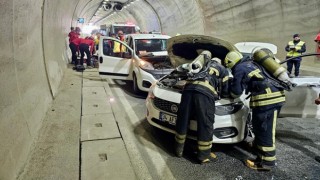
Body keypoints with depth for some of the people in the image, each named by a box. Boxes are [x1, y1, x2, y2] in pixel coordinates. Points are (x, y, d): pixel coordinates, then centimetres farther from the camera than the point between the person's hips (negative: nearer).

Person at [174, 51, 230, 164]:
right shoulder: (223, 70, 30)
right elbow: (225, 90, 28)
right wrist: (219, 92, 49)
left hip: (189, 88, 4)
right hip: (205, 92, -4)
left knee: (183, 120, 14)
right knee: (205, 124, 7)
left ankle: (179, 149, 28)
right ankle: (204, 155, 17)